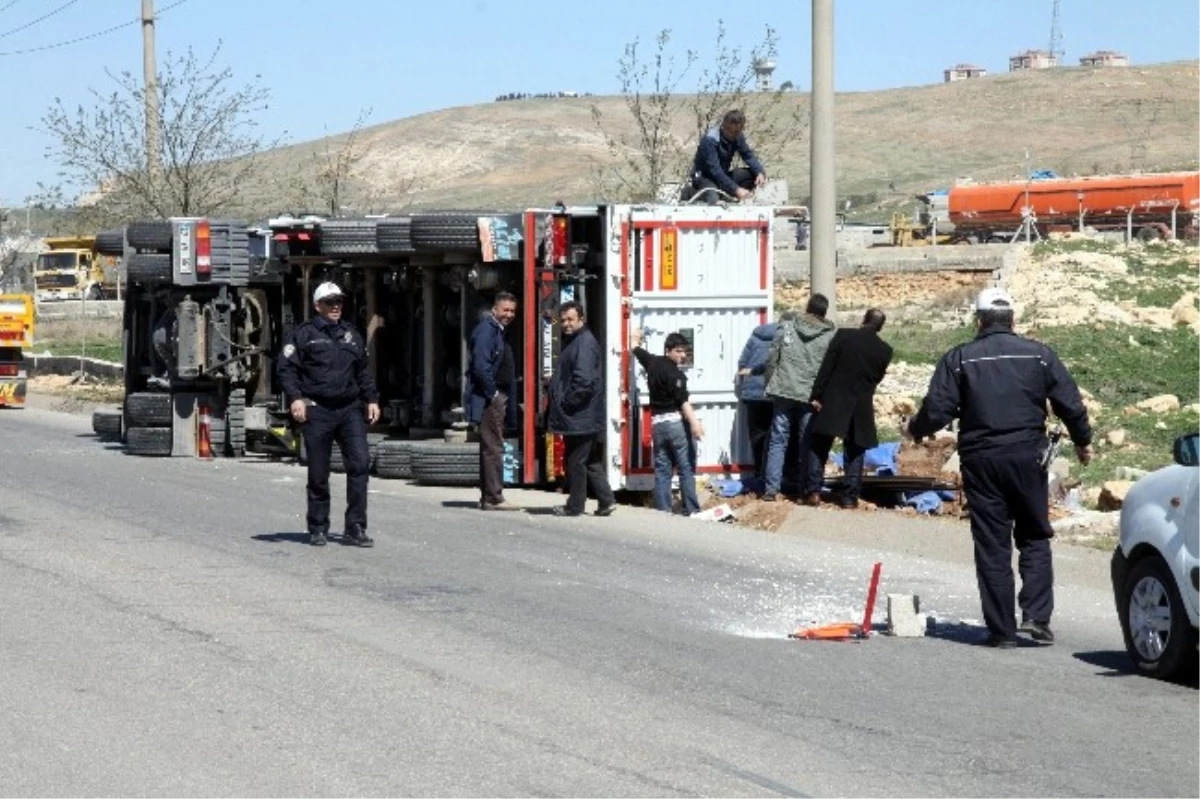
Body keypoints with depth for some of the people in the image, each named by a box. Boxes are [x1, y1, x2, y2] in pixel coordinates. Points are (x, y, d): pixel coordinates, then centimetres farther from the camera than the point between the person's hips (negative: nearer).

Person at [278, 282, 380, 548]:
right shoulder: (304, 335, 3)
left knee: (360, 463, -10)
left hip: (350, 409, 4)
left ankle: (355, 528, -6)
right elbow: (287, 369, -2)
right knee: (318, 474, 2)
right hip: (317, 411, -4)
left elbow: (363, 372, 26)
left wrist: (371, 399, 16)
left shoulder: (352, 335, 19)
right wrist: (295, 398, -15)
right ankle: (318, 529, 14)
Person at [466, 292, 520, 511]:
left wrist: (501, 396, 14)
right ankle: (493, 498, -8)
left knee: (490, 448, 13)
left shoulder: (498, 331, 17)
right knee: (494, 448, -9)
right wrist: (493, 393, -17)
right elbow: (481, 366, -22)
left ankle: (488, 497, 18)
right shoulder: (486, 330, -14)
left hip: (497, 398, 10)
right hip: (489, 399, -10)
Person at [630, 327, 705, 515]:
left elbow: (636, 348, 29)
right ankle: (691, 510, -6)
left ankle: (662, 510, 6)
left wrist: (636, 336, 50)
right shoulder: (674, 372, -13)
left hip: (657, 422, 7)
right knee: (686, 468, -3)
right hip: (677, 421, -7)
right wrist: (694, 422, -31)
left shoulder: (652, 362, 8)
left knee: (661, 470, 9)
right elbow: (683, 399, -24)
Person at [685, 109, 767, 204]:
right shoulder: (710, 139, -27)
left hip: (724, 174, 7)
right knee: (713, 199, -37)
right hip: (704, 176, -7)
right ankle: (692, 191, -6)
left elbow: (749, 156, -3)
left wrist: (760, 173, -25)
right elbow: (715, 170, -32)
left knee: (755, 174, -12)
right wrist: (736, 189, -37)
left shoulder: (738, 137, -6)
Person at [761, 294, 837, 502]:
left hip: (783, 393, 1)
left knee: (778, 440, 5)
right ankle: (807, 489, 8)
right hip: (811, 396, -1)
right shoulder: (831, 335, -2)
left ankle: (771, 489, 0)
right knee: (807, 444, 7)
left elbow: (772, 358, 1)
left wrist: (770, 384, 12)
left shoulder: (786, 327, 0)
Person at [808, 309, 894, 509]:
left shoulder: (843, 336, -7)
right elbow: (878, 377, 7)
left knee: (819, 448, 6)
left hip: (833, 401, -1)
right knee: (854, 453, 9)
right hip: (861, 407, 1)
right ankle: (850, 497, 5)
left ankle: (813, 492, -1)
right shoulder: (885, 350, -2)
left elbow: (826, 367, -9)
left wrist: (817, 395, -5)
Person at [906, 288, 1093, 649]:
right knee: (1035, 538, 12)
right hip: (1027, 458, 1)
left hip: (980, 461, -1)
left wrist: (914, 430, 15)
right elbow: (1070, 403, 3)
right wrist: (1082, 441, 19)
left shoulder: (958, 359, -1)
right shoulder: (1039, 354, 2)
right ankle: (1035, 615, -3)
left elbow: (937, 410, -6)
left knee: (992, 547, 4)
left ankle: (1001, 629, 4)